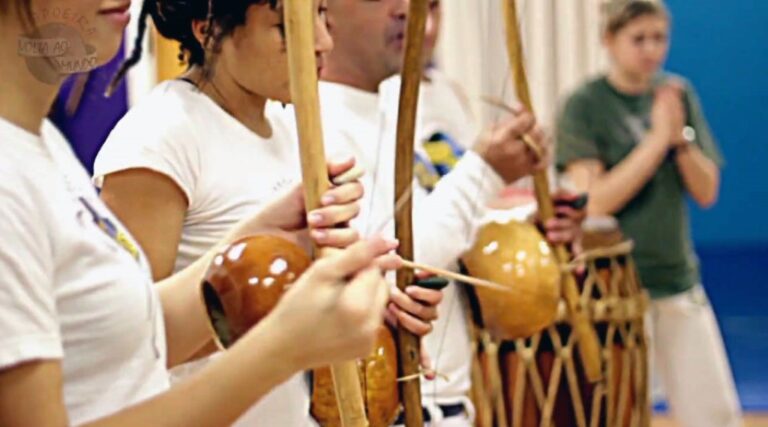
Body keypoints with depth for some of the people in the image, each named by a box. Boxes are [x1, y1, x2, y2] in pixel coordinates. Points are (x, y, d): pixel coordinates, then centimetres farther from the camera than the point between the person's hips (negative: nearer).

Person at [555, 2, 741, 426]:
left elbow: (707, 192, 5)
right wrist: (658, 138, -18)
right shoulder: (584, 106, -8)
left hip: (679, 279, 5)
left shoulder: (679, 94, 6)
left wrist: (681, 137, -12)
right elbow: (595, 201, -17)